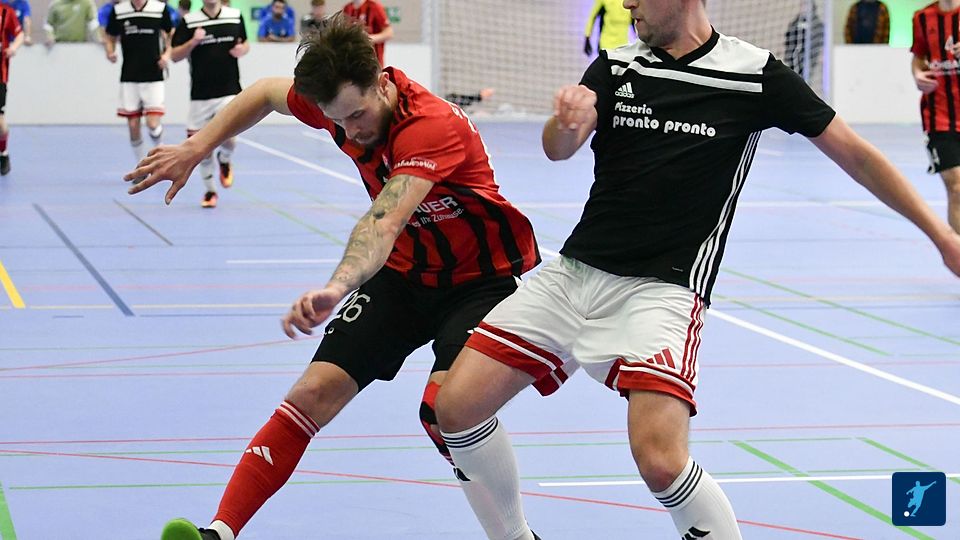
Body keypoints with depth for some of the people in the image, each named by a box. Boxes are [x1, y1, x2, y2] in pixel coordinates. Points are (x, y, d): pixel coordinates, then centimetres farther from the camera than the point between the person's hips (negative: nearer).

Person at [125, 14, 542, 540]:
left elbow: (384, 223, -48)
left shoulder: (432, 125, -32)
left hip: (484, 277, -6)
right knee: (315, 392, -9)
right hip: (405, 274, 6)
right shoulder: (342, 102, -10)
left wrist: (339, 287, -64)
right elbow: (268, 92, 13)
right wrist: (194, 148, 6)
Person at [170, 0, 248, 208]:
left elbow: (245, 44, 18)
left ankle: (224, 161, 20)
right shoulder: (189, 21, -2)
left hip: (229, 91, 0)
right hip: (201, 95, 0)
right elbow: (175, 55, -2)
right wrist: (193, 42, -18)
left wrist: (242, 49, -5)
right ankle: (210, 190, 23)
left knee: (228, 138, -16)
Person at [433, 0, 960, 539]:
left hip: (661, 288, -4)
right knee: (457, 407, -4)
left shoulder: (755, 74, -2)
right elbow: (558, 148, -8)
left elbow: (855, 154, 3)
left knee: (660, 460, -26)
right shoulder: (614, 68, 7)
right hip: (573, 272, 4)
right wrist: (569, 116, -33)